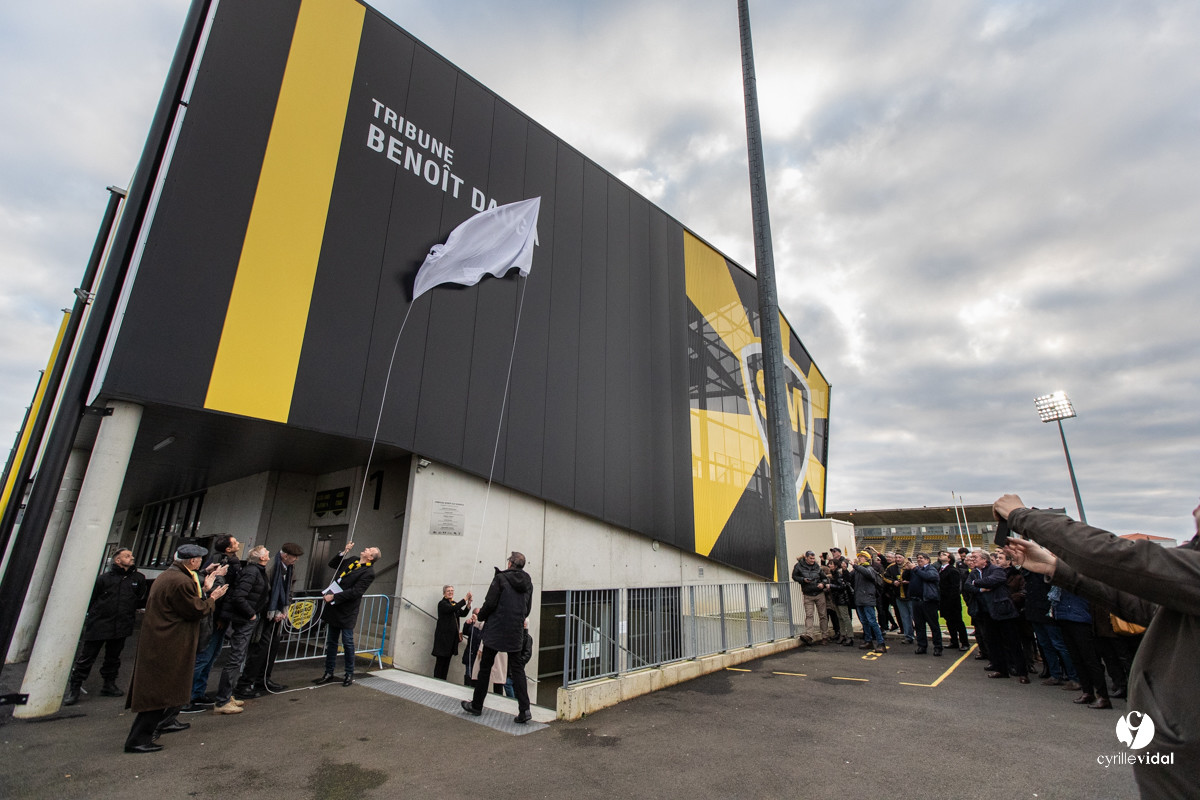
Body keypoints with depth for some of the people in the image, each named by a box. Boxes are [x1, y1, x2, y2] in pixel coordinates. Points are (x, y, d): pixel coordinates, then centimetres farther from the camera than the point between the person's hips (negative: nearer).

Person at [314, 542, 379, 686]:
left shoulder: (368, 572, -16)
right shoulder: (352, 561, 9)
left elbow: (355, 592, -22)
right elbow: (332, 564, 19)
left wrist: (333, 597, -20)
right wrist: (344, 552, 3)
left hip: (347, 612, -7)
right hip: (334, 609, 7)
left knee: (347, 643, 4)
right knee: (331, 642, 15)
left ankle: (349, 675, 19)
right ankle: (329, 674, 27)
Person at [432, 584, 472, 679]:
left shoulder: (454, 604, 16)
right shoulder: (442, 603, -6)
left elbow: (463, 614, 6)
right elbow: (452, 609, -24)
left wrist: (469, 604, -10)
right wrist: (465, 599, -24)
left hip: (452, 637, 6)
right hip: (443, 635, -6)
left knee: (447, 661, 8)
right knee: (441, 661, -4)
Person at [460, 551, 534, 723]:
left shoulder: (500, 578, -11)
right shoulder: (528, 583, 5)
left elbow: (490, 604, -14)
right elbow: (527, 609, 11)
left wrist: (480, 615, 5)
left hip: (496, 630, -4)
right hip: (516, 633, 4)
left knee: (485, 667, 11)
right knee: (517, 668, 9)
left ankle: (477, 705, 24)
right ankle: (524, 709, 1)